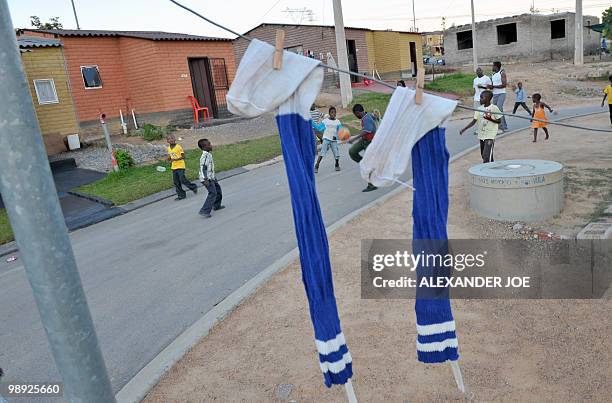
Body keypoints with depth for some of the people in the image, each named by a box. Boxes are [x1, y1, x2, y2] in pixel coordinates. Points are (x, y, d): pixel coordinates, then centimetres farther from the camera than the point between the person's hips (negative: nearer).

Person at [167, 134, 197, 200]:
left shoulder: (178, 147, -12)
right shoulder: (168, 148, 8)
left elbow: (183, 156, -13)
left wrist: (175, 159, -25)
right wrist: (169, 159, -5)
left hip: (180, 166, -7)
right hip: (174, 167, 7)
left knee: (182, 180, -10)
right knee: (176, 182, 5)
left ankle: (193, 187, 13)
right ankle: (181, 195, 14)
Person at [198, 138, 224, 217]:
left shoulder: (209, 154, 9)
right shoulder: (205, 156, -22)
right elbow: (202, 168, -27)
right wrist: (205, 179, -33)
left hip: (211, 177, 10)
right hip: (207, 179, -10)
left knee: (218, 189, 22)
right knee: (213, 193, -15)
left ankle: (216, 206, 39)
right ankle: (204, 211, -15)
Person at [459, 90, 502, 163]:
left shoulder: (494, 108, -9)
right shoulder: (480, 109, 5)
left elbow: (499, 121, -5)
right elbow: (474, 121, 3)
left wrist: (490, 118, -21)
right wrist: (464, 129, -7)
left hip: (490, 136, -6)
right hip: (481, 135, 6)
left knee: (487, 157, -14)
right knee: (483, 156, 15)